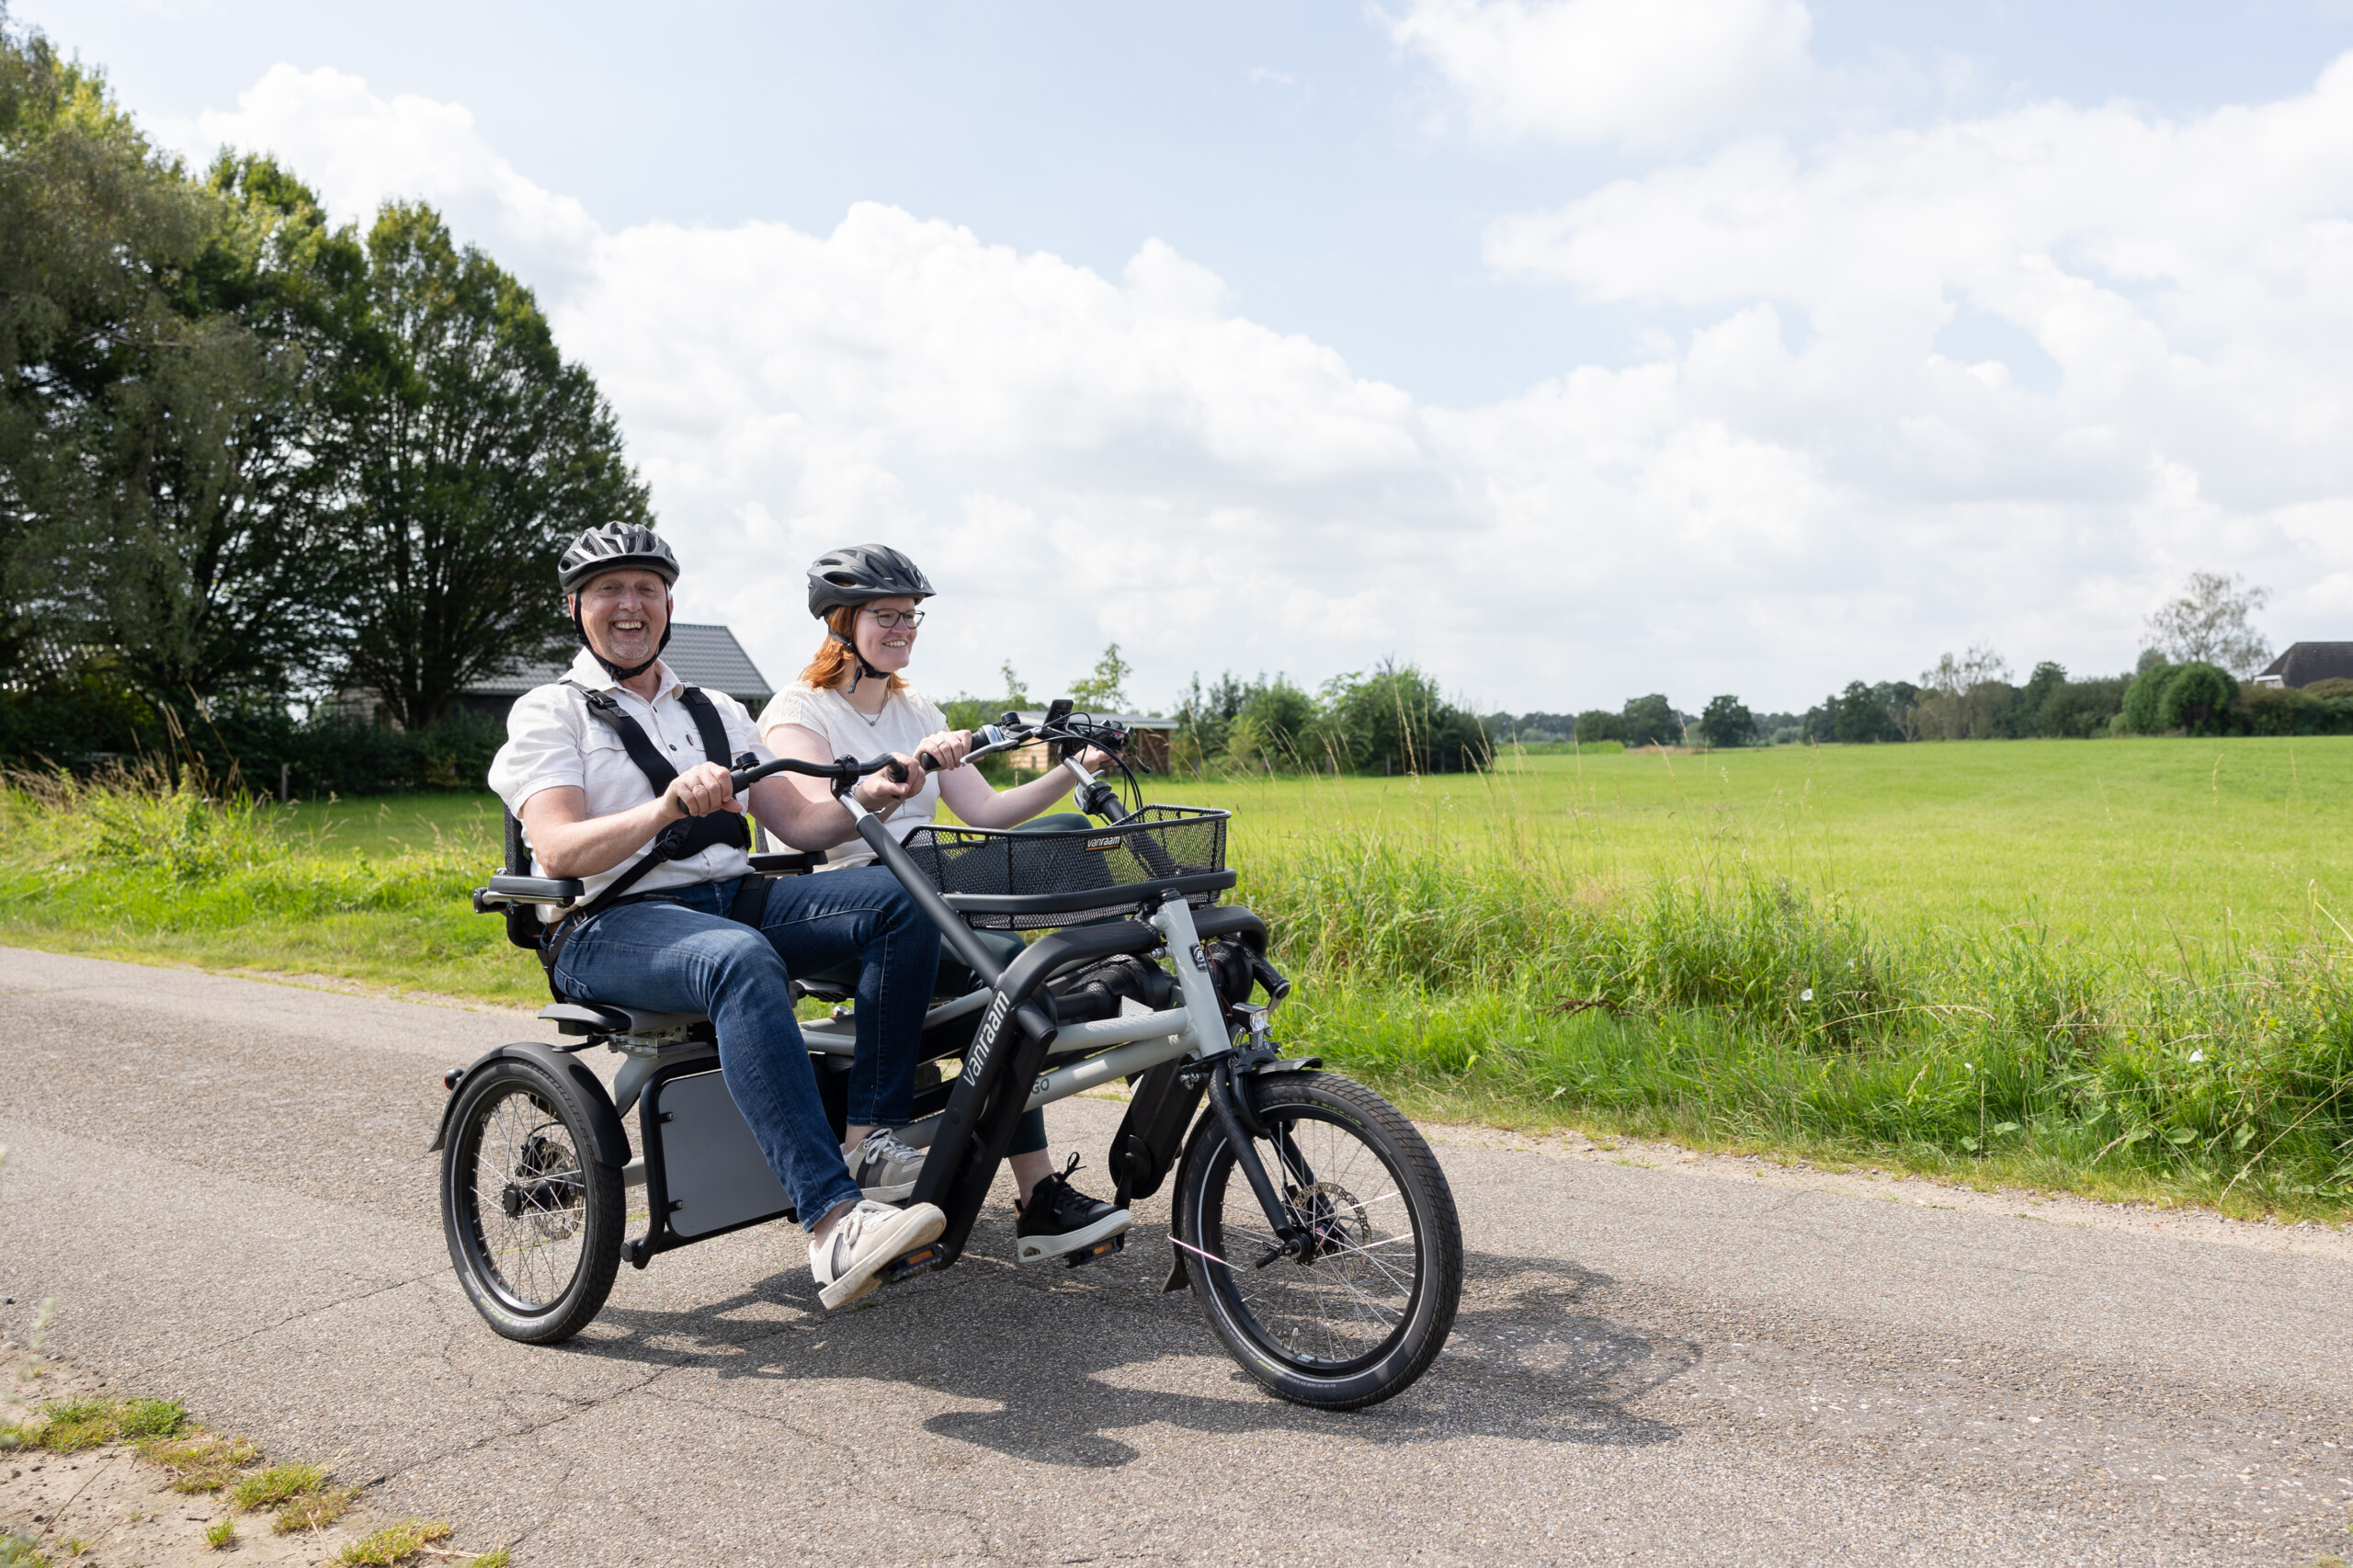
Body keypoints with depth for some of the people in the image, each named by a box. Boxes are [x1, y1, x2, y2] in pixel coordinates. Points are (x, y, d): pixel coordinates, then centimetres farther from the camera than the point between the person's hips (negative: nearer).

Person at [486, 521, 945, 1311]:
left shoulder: (716, 710, 22)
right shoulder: (549, 712, 6)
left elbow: (796, 820, 12)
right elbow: (557, 851, -11)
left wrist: (868, 797, -9)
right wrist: (666, 809, -29)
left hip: (732, 898, 5)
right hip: (612, 927, -5)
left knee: (902, 899, -19)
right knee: (741, 960, -39)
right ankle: (833, 1223, -47)